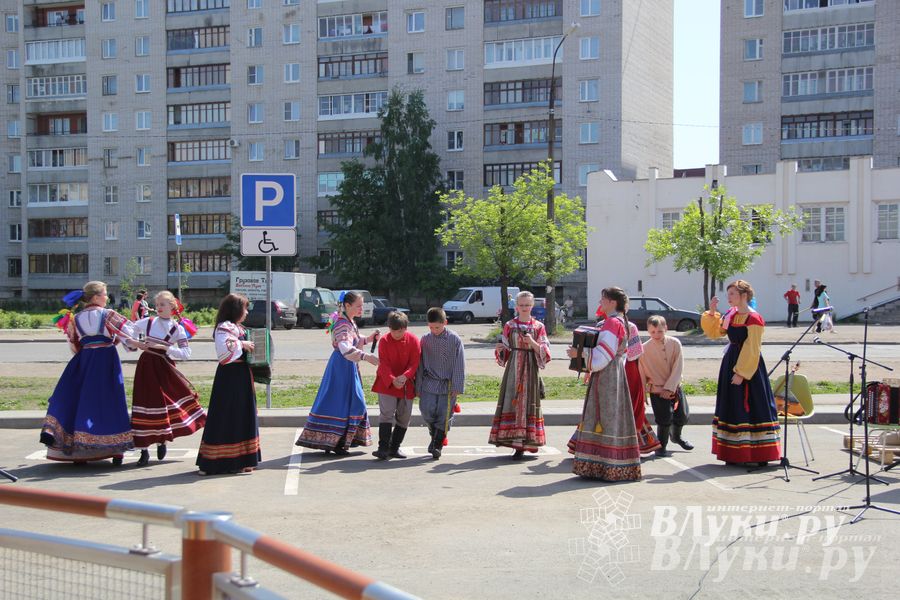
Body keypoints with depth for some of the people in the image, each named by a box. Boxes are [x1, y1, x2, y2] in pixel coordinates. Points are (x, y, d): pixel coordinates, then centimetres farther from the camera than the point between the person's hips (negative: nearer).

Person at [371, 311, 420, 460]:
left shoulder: (413, 340, -4)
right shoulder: (384, 341, -6)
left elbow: (414, 363, -7)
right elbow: (383, 364, -10)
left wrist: (405, 376, -24)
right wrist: (392, 380, -25)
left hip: (406, 385, 3)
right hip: (387, 384, -3)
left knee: (404, 417, 7)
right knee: (387, 414, -13)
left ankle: (395, 448, 18)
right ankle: (383, 448, -15)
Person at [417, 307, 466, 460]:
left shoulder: (454, 339, -6)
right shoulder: (425, 339, 1)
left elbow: (459, 364, -3)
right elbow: (420, 363, 8)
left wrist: (457, 387, -7)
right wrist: (418, 386, 6)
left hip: (447, 384, -2)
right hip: (429, 383, 2)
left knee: (444, 415, 0)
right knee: (427, 412, -6)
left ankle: (438, 445, 13)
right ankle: (435, 436, 21)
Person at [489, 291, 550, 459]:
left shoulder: (538, 327, 5)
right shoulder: (509, 325, 7)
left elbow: (545, 352, 1)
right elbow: (504, 351, 9)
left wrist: (532, 342, -16)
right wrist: (499, 349, -14)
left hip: (530, 369, -1)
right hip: (513, 368, 1)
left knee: (527, 402, -3)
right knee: (511, 401, -5)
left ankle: (522, 445, 0)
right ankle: (514, 439, 0)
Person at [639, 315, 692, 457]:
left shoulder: (675, 343, -9)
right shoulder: (645, 349, -12)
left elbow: (678, 368, -10)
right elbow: (642, 373, -5)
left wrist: (669, 388, -15)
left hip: (675, 387, 3)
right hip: (657, 390, -3)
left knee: (682, 415, 14)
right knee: (664, 419, -8)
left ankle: (676, 436, 45)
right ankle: (661, 447, 12)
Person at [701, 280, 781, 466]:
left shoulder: (754, 319, -15)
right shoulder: (730, 314, 8)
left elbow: (751, 350, -17)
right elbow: (714, 332, 13)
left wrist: (741, 373, -19)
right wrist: (712, 313, 1)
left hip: (748, 367, -8)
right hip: (730, 363, 8)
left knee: (751, 407, -5)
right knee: (733, 408, 10)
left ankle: (760, 454, 1)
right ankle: (735, 453, 16)